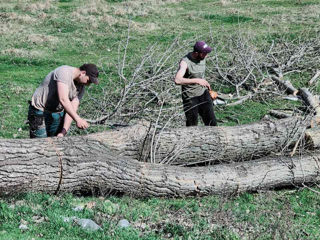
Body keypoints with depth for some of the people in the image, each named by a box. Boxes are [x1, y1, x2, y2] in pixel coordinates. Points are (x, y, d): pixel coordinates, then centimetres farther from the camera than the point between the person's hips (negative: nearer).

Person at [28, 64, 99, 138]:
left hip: (58, 112, 7)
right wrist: (77, 119, -38)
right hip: (40, 112, -7)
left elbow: (71, 111, -7)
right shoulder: (64, 72, -24)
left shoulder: (80, 88, -1)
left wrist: (63, 132, -19)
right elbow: (63, 100, -34)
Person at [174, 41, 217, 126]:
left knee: (211, 122, -2)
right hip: (190, 97, -5)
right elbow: (177, 80, -39)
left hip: (203, 93, 6)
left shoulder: (202, 58, 0)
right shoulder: (185, 62, -22)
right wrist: (197, 80, -40)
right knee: (192, 125, 4)